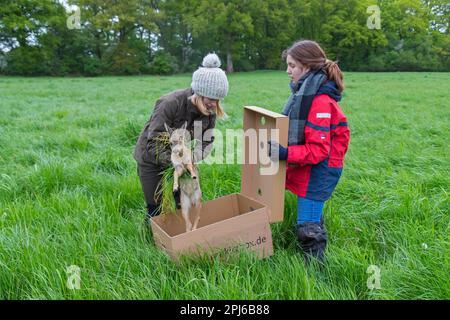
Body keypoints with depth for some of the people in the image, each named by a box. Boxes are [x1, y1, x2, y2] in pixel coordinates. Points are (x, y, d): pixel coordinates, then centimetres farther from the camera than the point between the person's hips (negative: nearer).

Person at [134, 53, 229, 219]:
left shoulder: (209, 110, -15)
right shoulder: (170, 104, -33)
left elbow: (206, 141, -12)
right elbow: (154, 145, -33)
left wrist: (192, 157, -33)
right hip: (151, 159, -4)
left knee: (180, 204, 9)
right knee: (156, 207, 4)